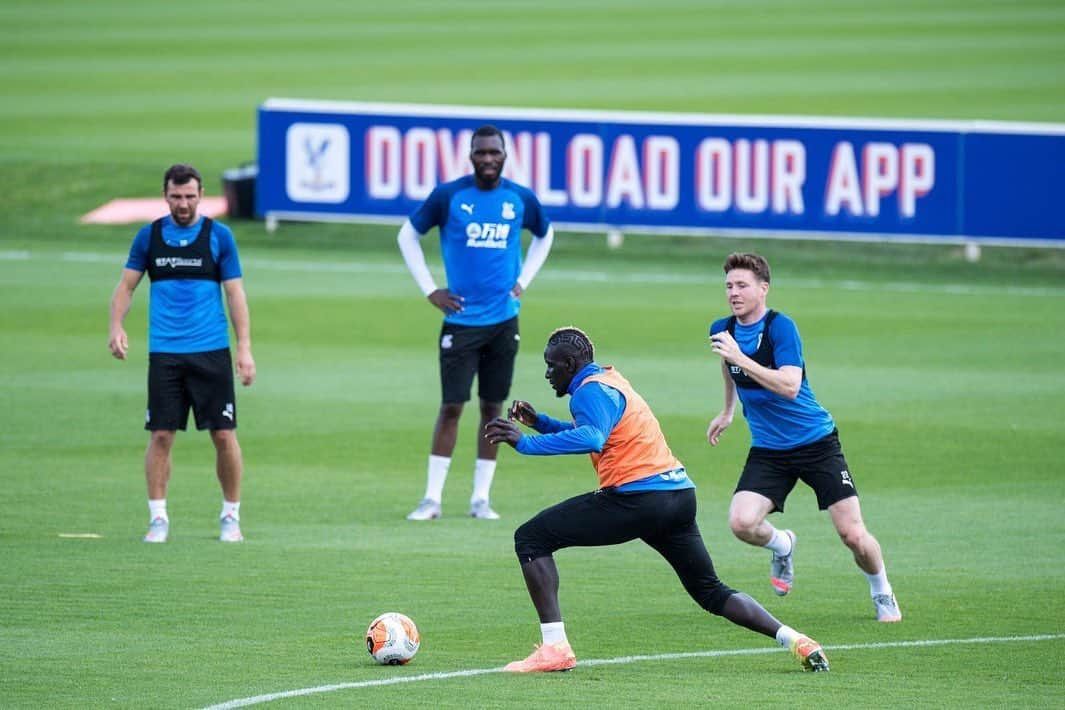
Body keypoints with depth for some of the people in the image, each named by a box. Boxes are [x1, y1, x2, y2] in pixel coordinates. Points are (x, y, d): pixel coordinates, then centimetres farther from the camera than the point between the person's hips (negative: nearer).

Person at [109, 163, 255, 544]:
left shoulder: (219, 235, 2)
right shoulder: (149, 236, 6)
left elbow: (235, 294, 3)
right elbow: (126, 286, 11)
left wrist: (245, 348, -4)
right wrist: (116, 327, -7)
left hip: (212, 352, -1)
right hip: (165, 352, 1)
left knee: (224, 435, -2)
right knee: (161, 436, -3)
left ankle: (231, 516, 11)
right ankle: (158, 518, 4)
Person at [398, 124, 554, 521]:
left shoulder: (521, 199, 2)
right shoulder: (448, 196, -6)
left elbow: (544, 235, 23)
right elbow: (408, 236, 6)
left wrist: (522, 281, 11)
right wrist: (430, 290, 0)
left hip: (503, 320, 3)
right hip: (461, 319, -3)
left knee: (492, 408, 5)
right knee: (451, 406, -5)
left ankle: (481, 498, 12)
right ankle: (432, 498, 0)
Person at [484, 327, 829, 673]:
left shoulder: (591, 390, -6)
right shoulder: (611, 381, 22)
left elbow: (590, 438, -26)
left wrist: (527, 443, -24)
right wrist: (540, 421, 29)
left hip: (637, 498, -9)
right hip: (679, 492, 9)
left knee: (531, 539, -2)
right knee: (711, 591, 20)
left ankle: (554, 648, -10)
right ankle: (795, 640, 6)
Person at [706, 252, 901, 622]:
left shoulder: (780, 327, -18)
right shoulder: (722, 330, 1)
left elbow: (789, 386, -32)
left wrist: (740, 358, -36)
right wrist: (727, 411, 36)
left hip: (816, 442, -5)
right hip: (767, 449, 5)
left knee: (853, 535, -9)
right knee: (741, 523, -19)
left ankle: (882, 593, 20)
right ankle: (781, 546, 15)